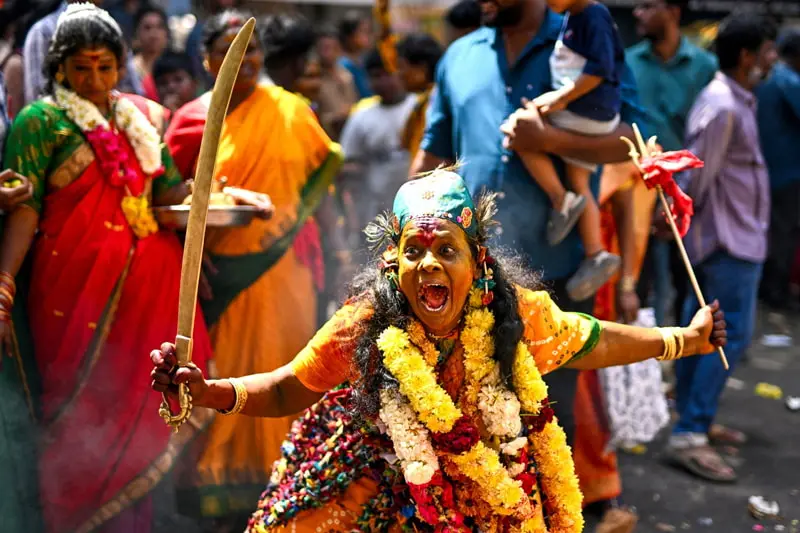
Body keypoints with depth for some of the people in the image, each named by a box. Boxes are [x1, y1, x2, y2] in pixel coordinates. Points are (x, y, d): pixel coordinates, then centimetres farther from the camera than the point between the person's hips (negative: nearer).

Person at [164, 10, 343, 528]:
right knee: (224, 372, 1)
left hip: (280, 265, 0)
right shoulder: (192, 120, 1)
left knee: (280, 368, 3)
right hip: (221, 270, 0)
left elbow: (328, 163, 10)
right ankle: (224, 483, 13)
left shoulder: (289, 110, 1)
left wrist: (300, 211, -6)